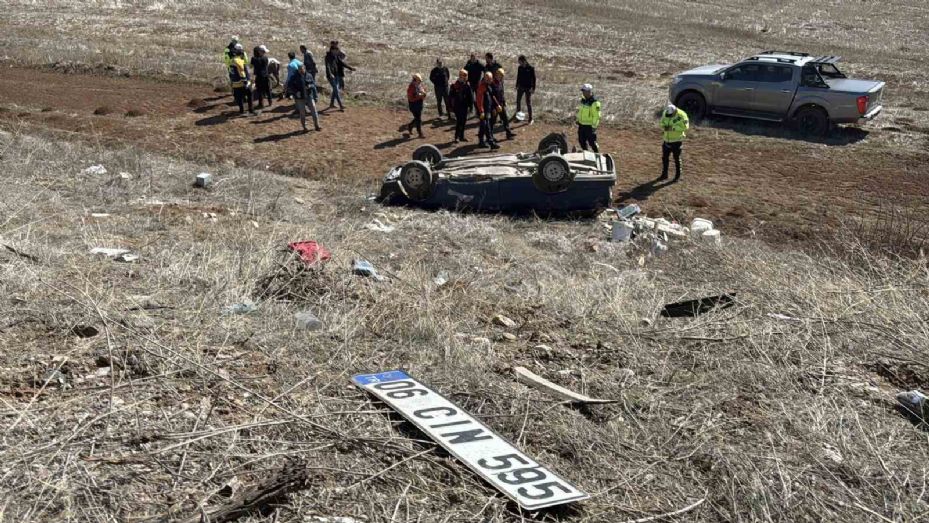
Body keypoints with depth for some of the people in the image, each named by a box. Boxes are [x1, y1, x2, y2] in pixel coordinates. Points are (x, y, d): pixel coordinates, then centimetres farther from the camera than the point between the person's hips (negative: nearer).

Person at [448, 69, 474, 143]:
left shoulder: (467, 85, 3)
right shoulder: (454, 85, -9)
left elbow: (470, 96, 7)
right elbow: (450, 97, -7)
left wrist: (470, 105, 2)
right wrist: (450, 106, -8)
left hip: (465, 107, 5)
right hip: (457, 106, -5)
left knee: (463, 121, 10)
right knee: (459, 121, -9)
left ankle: (461, 136, 21)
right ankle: (457, 137, -1)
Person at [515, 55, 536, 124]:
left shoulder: (531, 68, -15)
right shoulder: (520, 68, -2)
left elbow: (534, 79, -10)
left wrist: (533, 88, -11)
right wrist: (517, 86, 13)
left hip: (528, 88, -5)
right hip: (521, 87, 5)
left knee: (528, 103, -1)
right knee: (518, 101, 16)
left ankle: (530, 118, 8)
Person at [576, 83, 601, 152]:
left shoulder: (594, 103, -20)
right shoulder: (583, 100, 6)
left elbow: (596, 116, -20)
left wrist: (594, 126, -20)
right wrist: (578, 120, 20)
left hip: (589, 126, -8)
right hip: (581, 125, 8)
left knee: (592, 142, -2)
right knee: (581, 141, 15)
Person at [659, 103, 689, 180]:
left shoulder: (681, 115, -18)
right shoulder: (665, 113, -3)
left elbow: (685, 126, -23)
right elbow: (661, 123, 9)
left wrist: (673, 128, -28)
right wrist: (664, 127, -14)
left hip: (677, 140, -5)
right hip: (666, 140, 5)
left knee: (676, 158, 6)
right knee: (665, 158, 11)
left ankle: (677, 175, 19)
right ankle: (664, 174, 23)